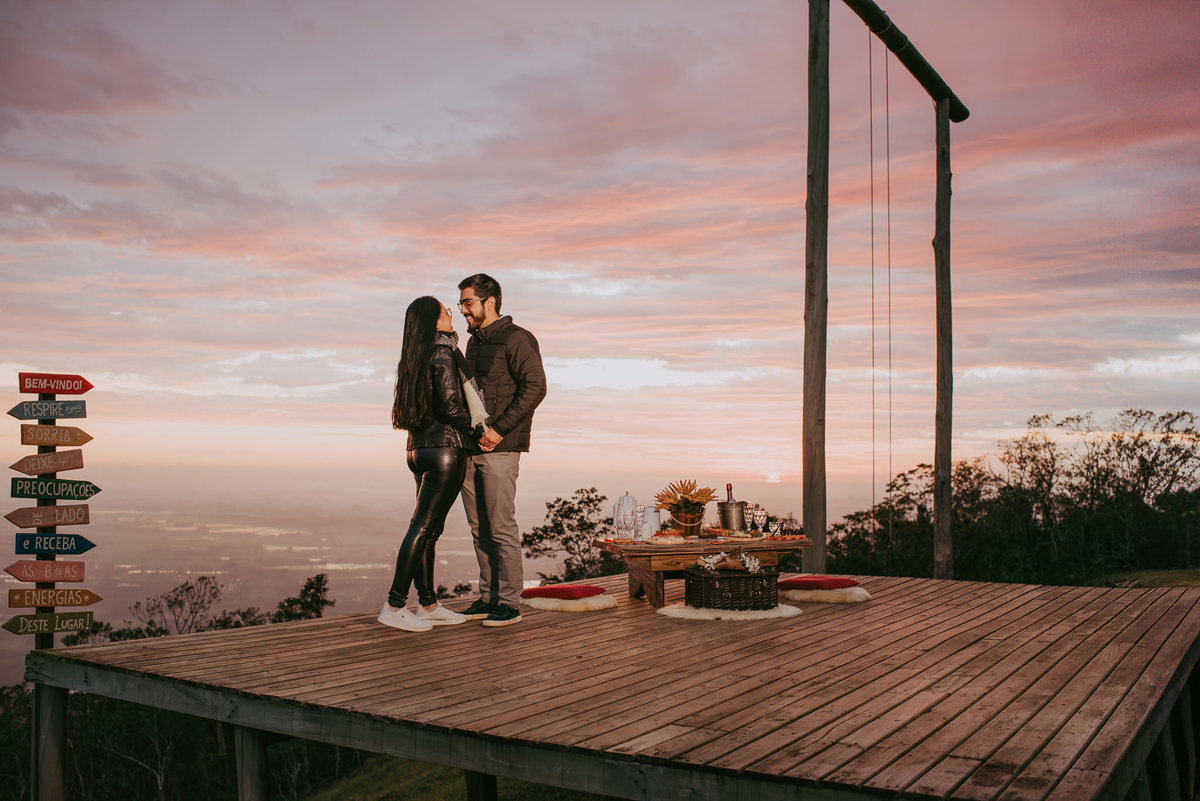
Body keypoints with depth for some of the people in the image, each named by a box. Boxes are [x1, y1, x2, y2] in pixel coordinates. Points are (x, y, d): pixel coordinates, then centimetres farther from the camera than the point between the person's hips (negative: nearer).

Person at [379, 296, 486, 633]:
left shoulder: (413, 358, 14)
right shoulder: (442, 355, -11)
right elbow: (451, 408, -16)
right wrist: (477, 432, -2)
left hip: (419, 449, 9)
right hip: (445, 448, -9)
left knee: (429, 529, 11)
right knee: (423, 527, -6)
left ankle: (428, 605, 17)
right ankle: (395, 607, -4)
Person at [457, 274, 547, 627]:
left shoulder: (517, 339, -6)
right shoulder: (473, 342, 19)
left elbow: (535, 388, -16)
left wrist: (498, 429, -19)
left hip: (500, 448, -8)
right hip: (470, 448, 8)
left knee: (501, 527, -6)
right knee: (479, 528, 9)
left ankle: (509, 603, 0)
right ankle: (488, 597, 17)